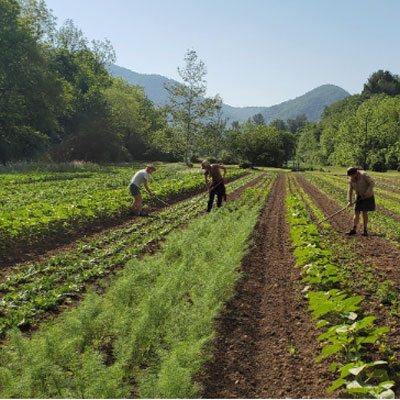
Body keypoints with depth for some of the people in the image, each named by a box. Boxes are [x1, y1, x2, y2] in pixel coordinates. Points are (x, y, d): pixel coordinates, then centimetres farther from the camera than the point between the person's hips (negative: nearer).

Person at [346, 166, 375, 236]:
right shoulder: (351, 179, -2)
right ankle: (354, 230, 0)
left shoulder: (363, 175, -19)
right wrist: (349, 201, -7)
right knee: (356, 213, -3)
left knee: (364, 213, -5)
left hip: (368, 196, -5)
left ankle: (365, 230, 4)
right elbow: (350, 190, 1)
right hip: (359, 196, 5)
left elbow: (372, 183, -21)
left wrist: (367, 192, -28)